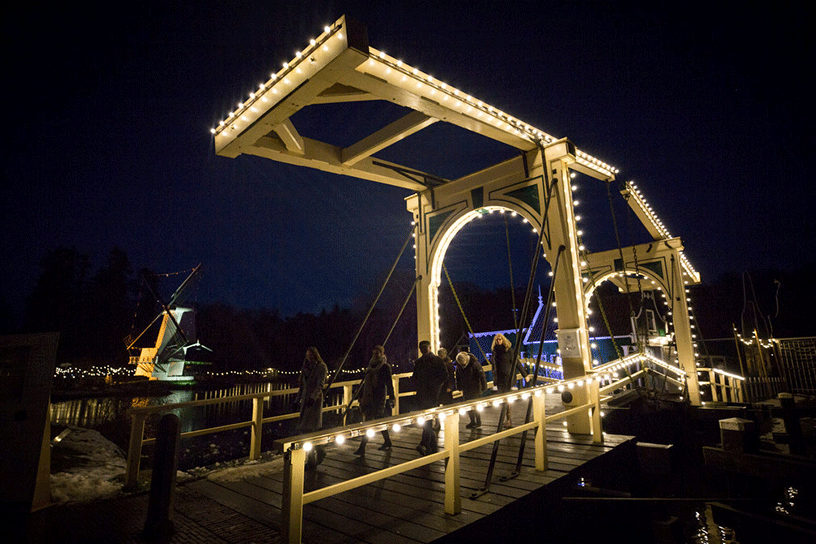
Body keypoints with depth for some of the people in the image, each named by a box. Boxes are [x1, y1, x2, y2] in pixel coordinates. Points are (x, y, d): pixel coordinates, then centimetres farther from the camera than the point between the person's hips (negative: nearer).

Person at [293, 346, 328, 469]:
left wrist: (313, 397, -29)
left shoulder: (321, 367, -6)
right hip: (305, 400, 7)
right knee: (311, 430, 9)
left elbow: (320, 385, -17)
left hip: (314, 400, -7)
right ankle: (320, 451, 26)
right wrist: (297, 400, 16)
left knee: (309, 428, -9)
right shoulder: (306, 367, 15)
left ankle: (312, 460, -2)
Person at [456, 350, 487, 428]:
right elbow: (458, 377, 13)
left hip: (475, 389, -6)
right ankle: (472, 421, 25)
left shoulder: (474, 363, -19)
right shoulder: (458, 365, -1)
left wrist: (484, 386, -14)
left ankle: (478, 422, 14)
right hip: (466, 389, 6)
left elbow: (481, 375, -15)